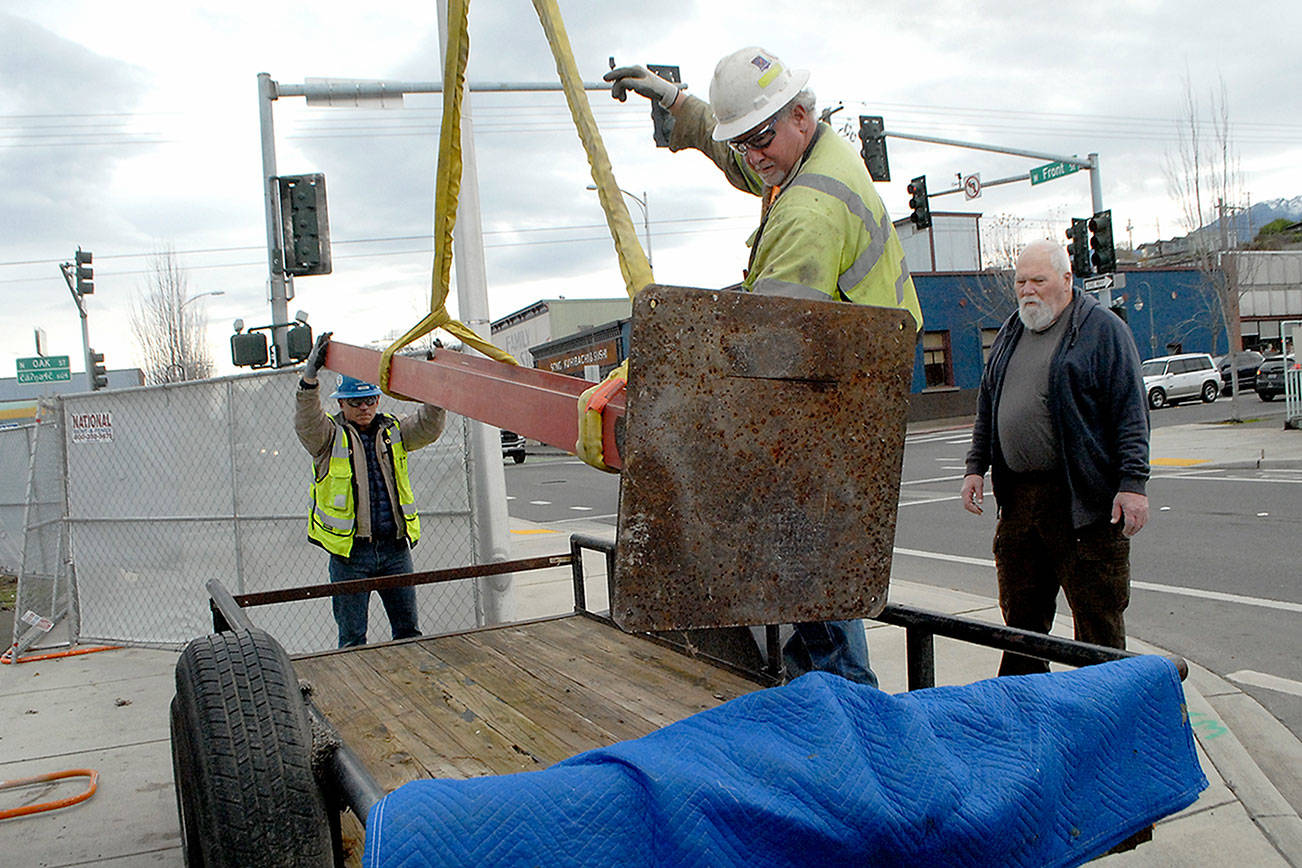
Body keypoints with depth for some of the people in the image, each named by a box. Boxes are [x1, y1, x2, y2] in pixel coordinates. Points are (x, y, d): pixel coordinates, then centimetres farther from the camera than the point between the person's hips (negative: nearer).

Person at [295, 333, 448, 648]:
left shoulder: (393, 431, 11)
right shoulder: (329, 436, 0)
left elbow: (427, 429, -3)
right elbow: (306, 423, -19)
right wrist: (310, 376, -32)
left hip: (395, 548, 3)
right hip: (349, 553, -3)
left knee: (408, 629, 11)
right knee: (352, 638, 4)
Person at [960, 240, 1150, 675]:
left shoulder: (1103, 328, -3)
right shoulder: (1011, 333, 17)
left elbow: (1131, 412, -7)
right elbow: (987, 406, 22)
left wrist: (1133, 483, -13)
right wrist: (976, 466, 15)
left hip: (1084, 500, -6)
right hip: (1018, 498, 6)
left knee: (1097, 616, 1)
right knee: (1020, 613, 12)